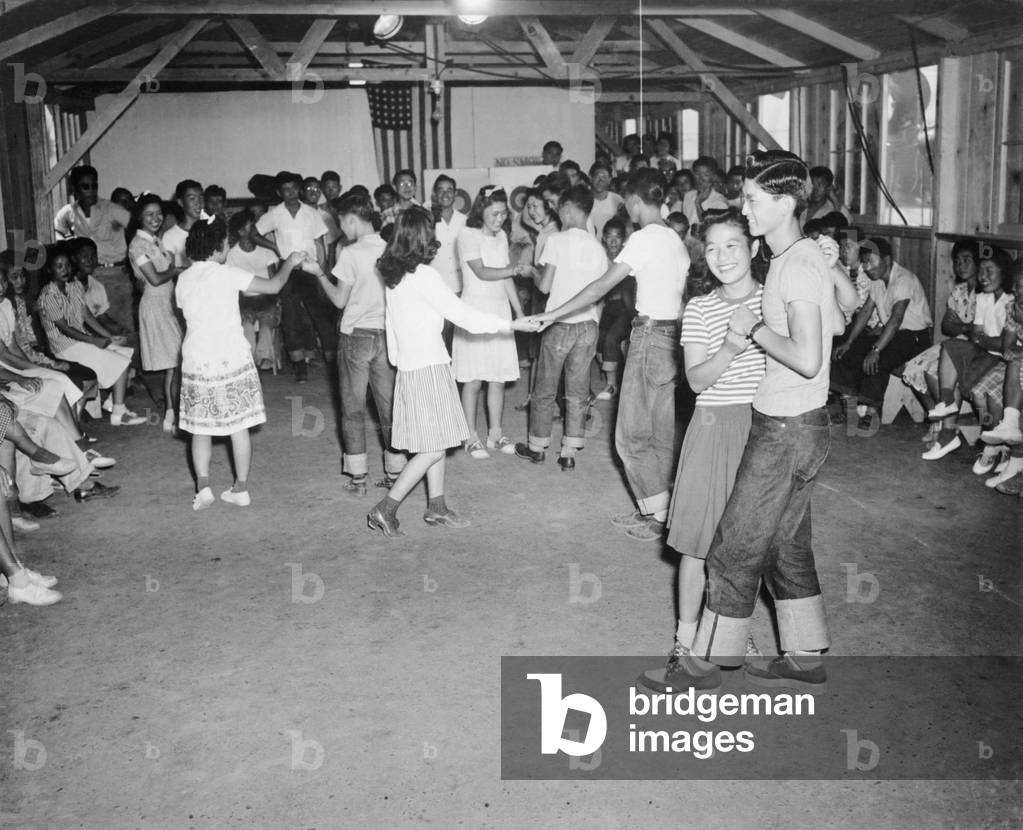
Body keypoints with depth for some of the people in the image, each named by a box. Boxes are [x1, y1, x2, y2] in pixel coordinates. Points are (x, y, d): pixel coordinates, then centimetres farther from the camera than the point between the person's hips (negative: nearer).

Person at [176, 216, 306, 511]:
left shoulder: (183, 279, 5)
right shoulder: (226, 274, -9)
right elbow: (273, 286, -9)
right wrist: (289, 263, 9)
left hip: (196, 361, 3)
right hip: (232, 358, -3)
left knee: (200, 426, 11)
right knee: (238, 425, 7)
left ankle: (203, 487, 0)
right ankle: (241, 488, 10)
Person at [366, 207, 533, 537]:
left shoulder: (394, 277, 8)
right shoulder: (423, 275, -17)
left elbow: (391, 324, 15)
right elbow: (462, 315, -16)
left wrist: (397, 358, 22)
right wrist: (510, 325, -9)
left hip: (408, 366, 9)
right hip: (429, 368, -9)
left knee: (435, 442, 15)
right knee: (433, 447, -3)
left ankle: (436, 507, 22)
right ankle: (385, 510, -4)